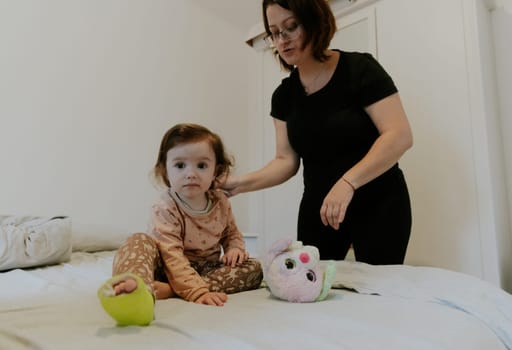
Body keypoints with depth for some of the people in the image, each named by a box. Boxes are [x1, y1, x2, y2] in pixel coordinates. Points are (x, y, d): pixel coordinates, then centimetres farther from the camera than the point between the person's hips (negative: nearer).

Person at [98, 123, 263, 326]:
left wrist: (235, 248, -9)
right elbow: (171, 256, -28)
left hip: (208, 269, 5)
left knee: (253, 268, -17)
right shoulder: (165, 209, -18)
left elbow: (231, 233, 16)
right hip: (170, 271, -4)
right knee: (139, 242, -27)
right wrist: (197, 292, -40)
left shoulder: (221, 202, -1)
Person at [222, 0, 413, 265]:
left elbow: (399, 136, -19)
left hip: (378, 204, -3)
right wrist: (241, 184, -17)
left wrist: (347, 182, -32)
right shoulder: (284, 94, 3)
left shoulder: (360, 69, -11)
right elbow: (286, 160, 0)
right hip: (318, 208, 4)